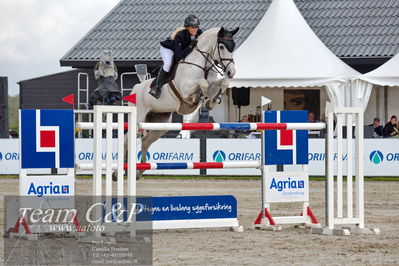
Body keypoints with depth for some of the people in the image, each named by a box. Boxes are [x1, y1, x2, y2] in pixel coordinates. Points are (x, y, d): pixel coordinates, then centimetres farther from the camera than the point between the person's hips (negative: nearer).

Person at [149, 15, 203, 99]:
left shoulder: (199, 33, -23)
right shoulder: (180, 35, -40)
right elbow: (178, 57, -44)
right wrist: (190, 46, -50)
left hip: (184, 49, 7)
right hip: (168, 49, -7)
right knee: (168, 63, -33)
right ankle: (157, 87, -22)